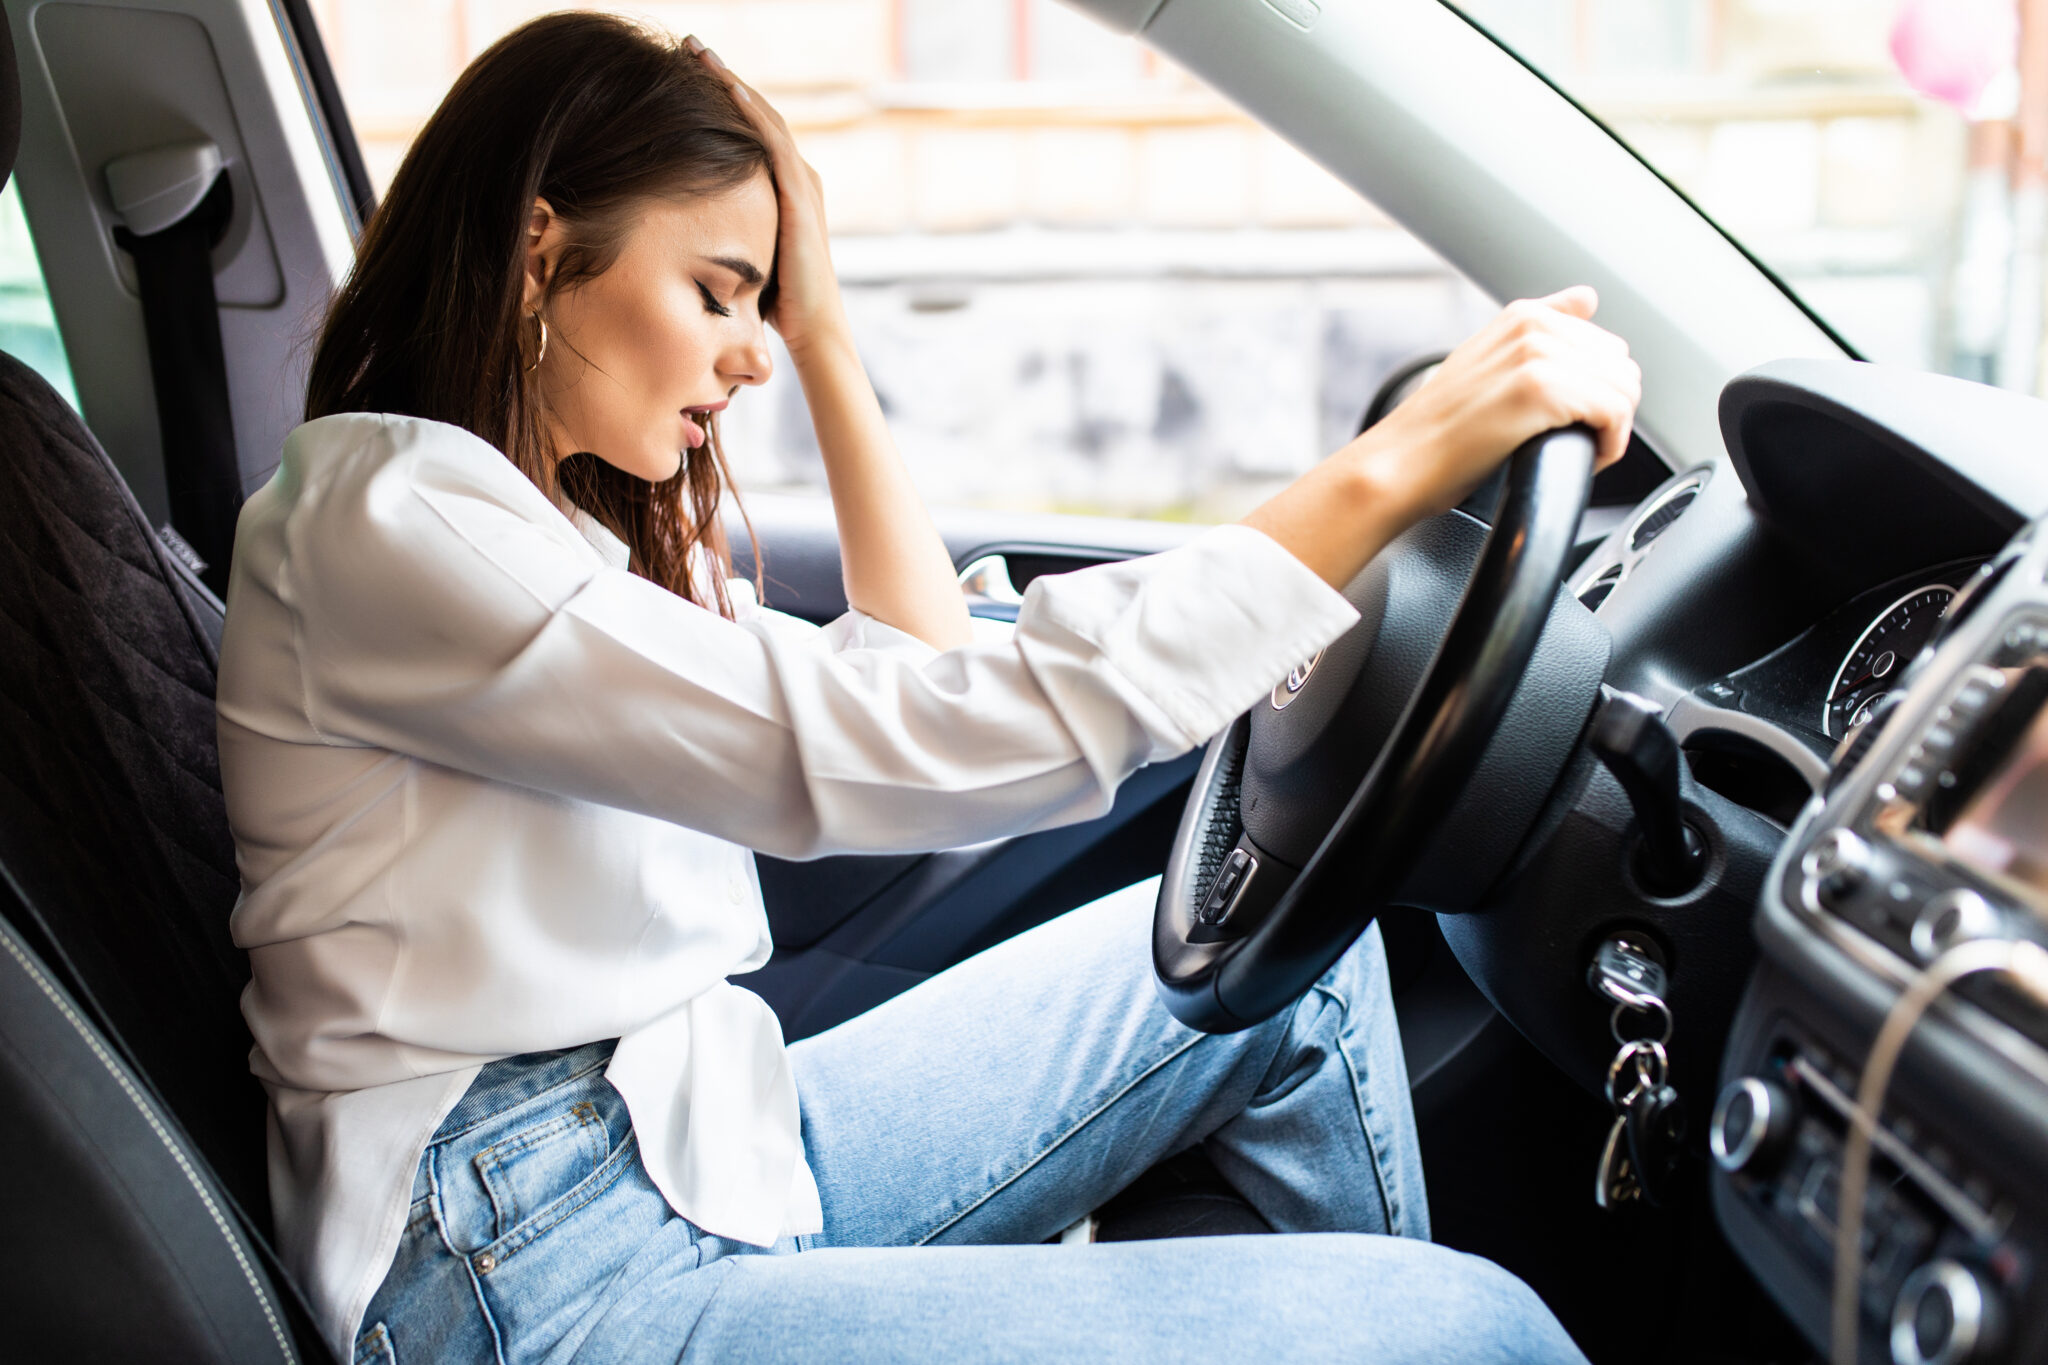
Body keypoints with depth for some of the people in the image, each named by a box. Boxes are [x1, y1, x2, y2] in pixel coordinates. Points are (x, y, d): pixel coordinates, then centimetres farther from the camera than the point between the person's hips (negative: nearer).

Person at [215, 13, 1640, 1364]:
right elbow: (900, 754, -26)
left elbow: (920, 674, 16)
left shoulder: (578, 521, 14)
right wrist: (1385, 473, -26)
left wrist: (825, 335, 11)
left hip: (706, 1143, 10)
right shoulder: (378, 512, -16)